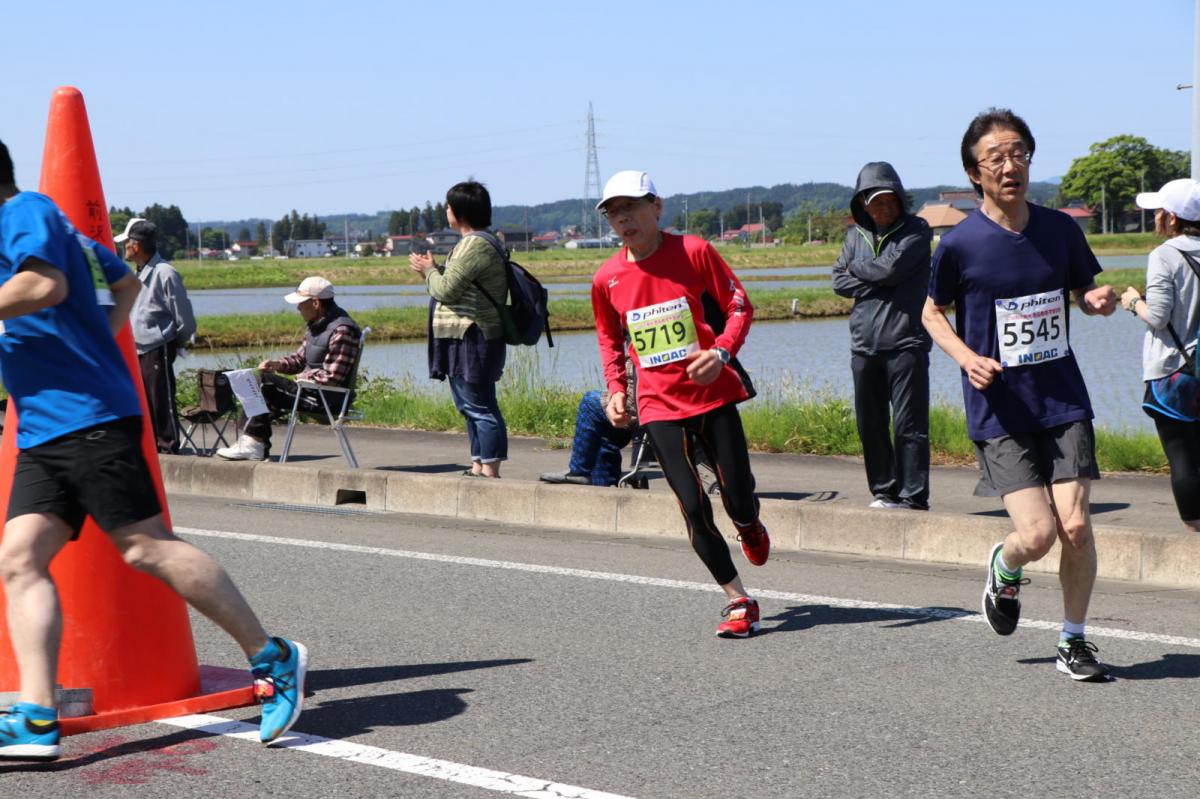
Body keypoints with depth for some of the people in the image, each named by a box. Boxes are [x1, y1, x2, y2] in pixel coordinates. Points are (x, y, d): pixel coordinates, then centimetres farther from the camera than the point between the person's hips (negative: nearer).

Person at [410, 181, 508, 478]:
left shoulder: (475, 245, -16)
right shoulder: (478, 243, 19)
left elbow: (446, 290, -19)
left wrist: (429, 270, 0)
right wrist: (431, 271, 12)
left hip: (471, 339, -11)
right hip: (466, 339, 11)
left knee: (480, 406, -10)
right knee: (470, 406, 15)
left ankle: (489, 470, -11)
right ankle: (478, 466, 19)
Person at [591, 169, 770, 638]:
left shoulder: (693, 251, -7)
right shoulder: (607, 278, 1)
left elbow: (739, 306, -2)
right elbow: (609, 339, 18)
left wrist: (722, 351, -20)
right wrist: (615, 388, 4)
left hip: (713, 394, -1)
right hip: (659, 406, 2)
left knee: (739, 502, 0)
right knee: (694, 510, -7)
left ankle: (750, 527, 39)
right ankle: (739, 601, 6)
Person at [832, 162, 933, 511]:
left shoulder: (916, 230, -1)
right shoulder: (856, 234, 15)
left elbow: (892, 267, -15)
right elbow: (839, 281, 6)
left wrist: (857, 268, 2)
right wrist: (878, 282, -7)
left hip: (905, 341, -5)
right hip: (864, 343, 5)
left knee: (909, 424, -6)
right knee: (870, 423, 9)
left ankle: (913, 496, -3)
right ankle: (883, 491, 20)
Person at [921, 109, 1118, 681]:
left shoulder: (1060, 230, 2)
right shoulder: (959, 244, -7)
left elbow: (1083, 293, 17)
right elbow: (932, 314, 7)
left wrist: (1100, 301, -7)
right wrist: (966, 357, -12)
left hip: (1064, 401, 3)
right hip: (999, 412, -3)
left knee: (1075, 527, -6)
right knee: (1038, 534, -12)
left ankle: (1074, 642, 15)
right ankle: (1003, 569, 25)